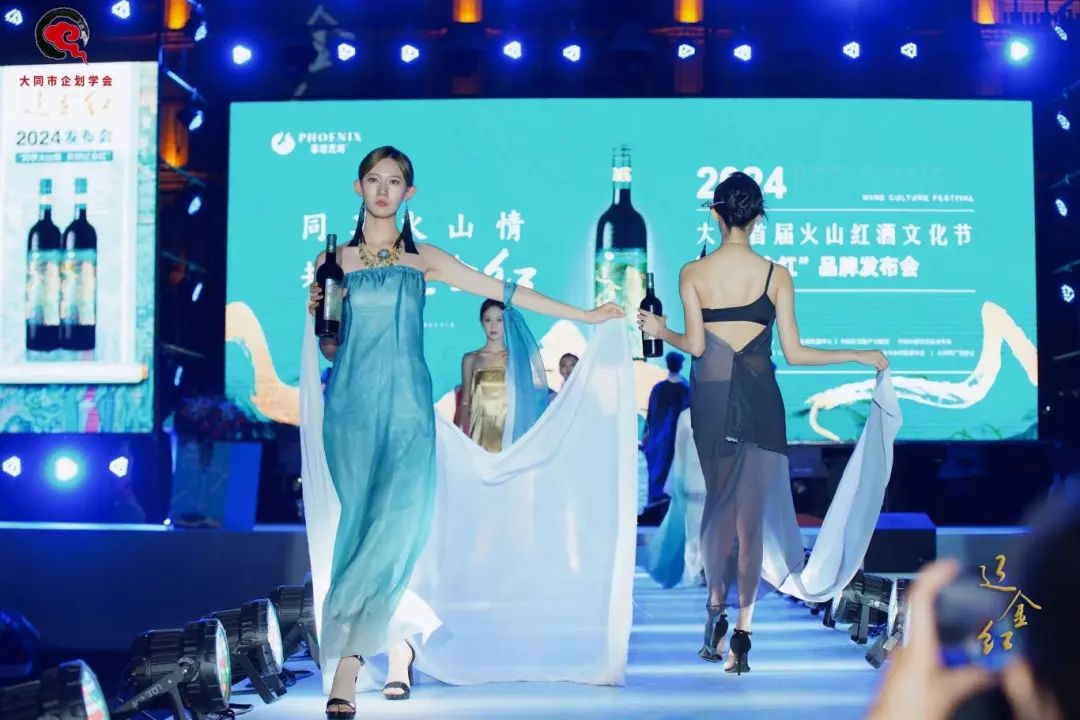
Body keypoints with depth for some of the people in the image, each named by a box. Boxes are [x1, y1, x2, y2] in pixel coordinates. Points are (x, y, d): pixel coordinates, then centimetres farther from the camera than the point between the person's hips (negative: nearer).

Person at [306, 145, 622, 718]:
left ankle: (346, 668, -3)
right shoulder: (333, 261, 10)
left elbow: (504, 291, 11)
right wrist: (317, 317, -8)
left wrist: (584, 315, 11)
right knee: (364, 522, -7)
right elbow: (329, 348, 15)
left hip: (406, 407, -1)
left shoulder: (422, 259, 9)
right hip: (352, 405, 1)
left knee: (394, 525, -13)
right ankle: (396, 647, 4)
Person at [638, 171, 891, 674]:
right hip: (760, 401, -1)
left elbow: (695, 345, -7)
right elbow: (794, 353, -4)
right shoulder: (776, 275, -3)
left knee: (719, 508, 18)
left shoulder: (692, 273, -3)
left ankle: (716, 612, 9)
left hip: (710, 400, 1)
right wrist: (861, 355, 8)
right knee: (752, 515, 3)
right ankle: (741, 635, 0)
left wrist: (660, 331, 14)